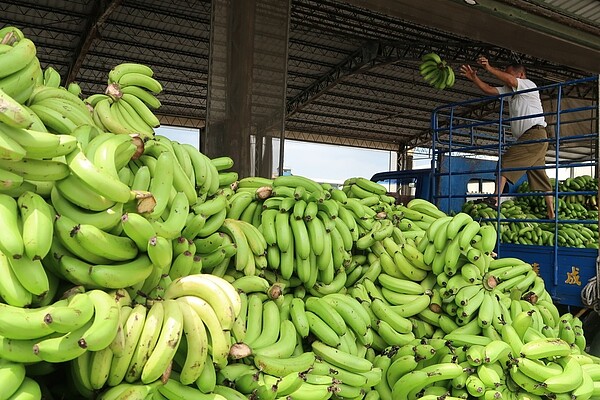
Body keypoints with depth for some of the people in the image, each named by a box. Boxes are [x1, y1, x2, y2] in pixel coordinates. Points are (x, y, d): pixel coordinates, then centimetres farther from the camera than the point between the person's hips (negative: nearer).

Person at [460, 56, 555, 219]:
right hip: (526, 137, 10)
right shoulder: (510, 91, 23)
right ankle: (551, 214, 8)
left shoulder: (529, 84, 0)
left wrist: (489, 68, -21)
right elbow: (489, 89, 16)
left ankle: (495, 198, -31)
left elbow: (510, 80, -20)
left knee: (506, 161, -20)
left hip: (535, 133, -10)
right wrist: (474, 78, 5)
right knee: (540, 178, 7)